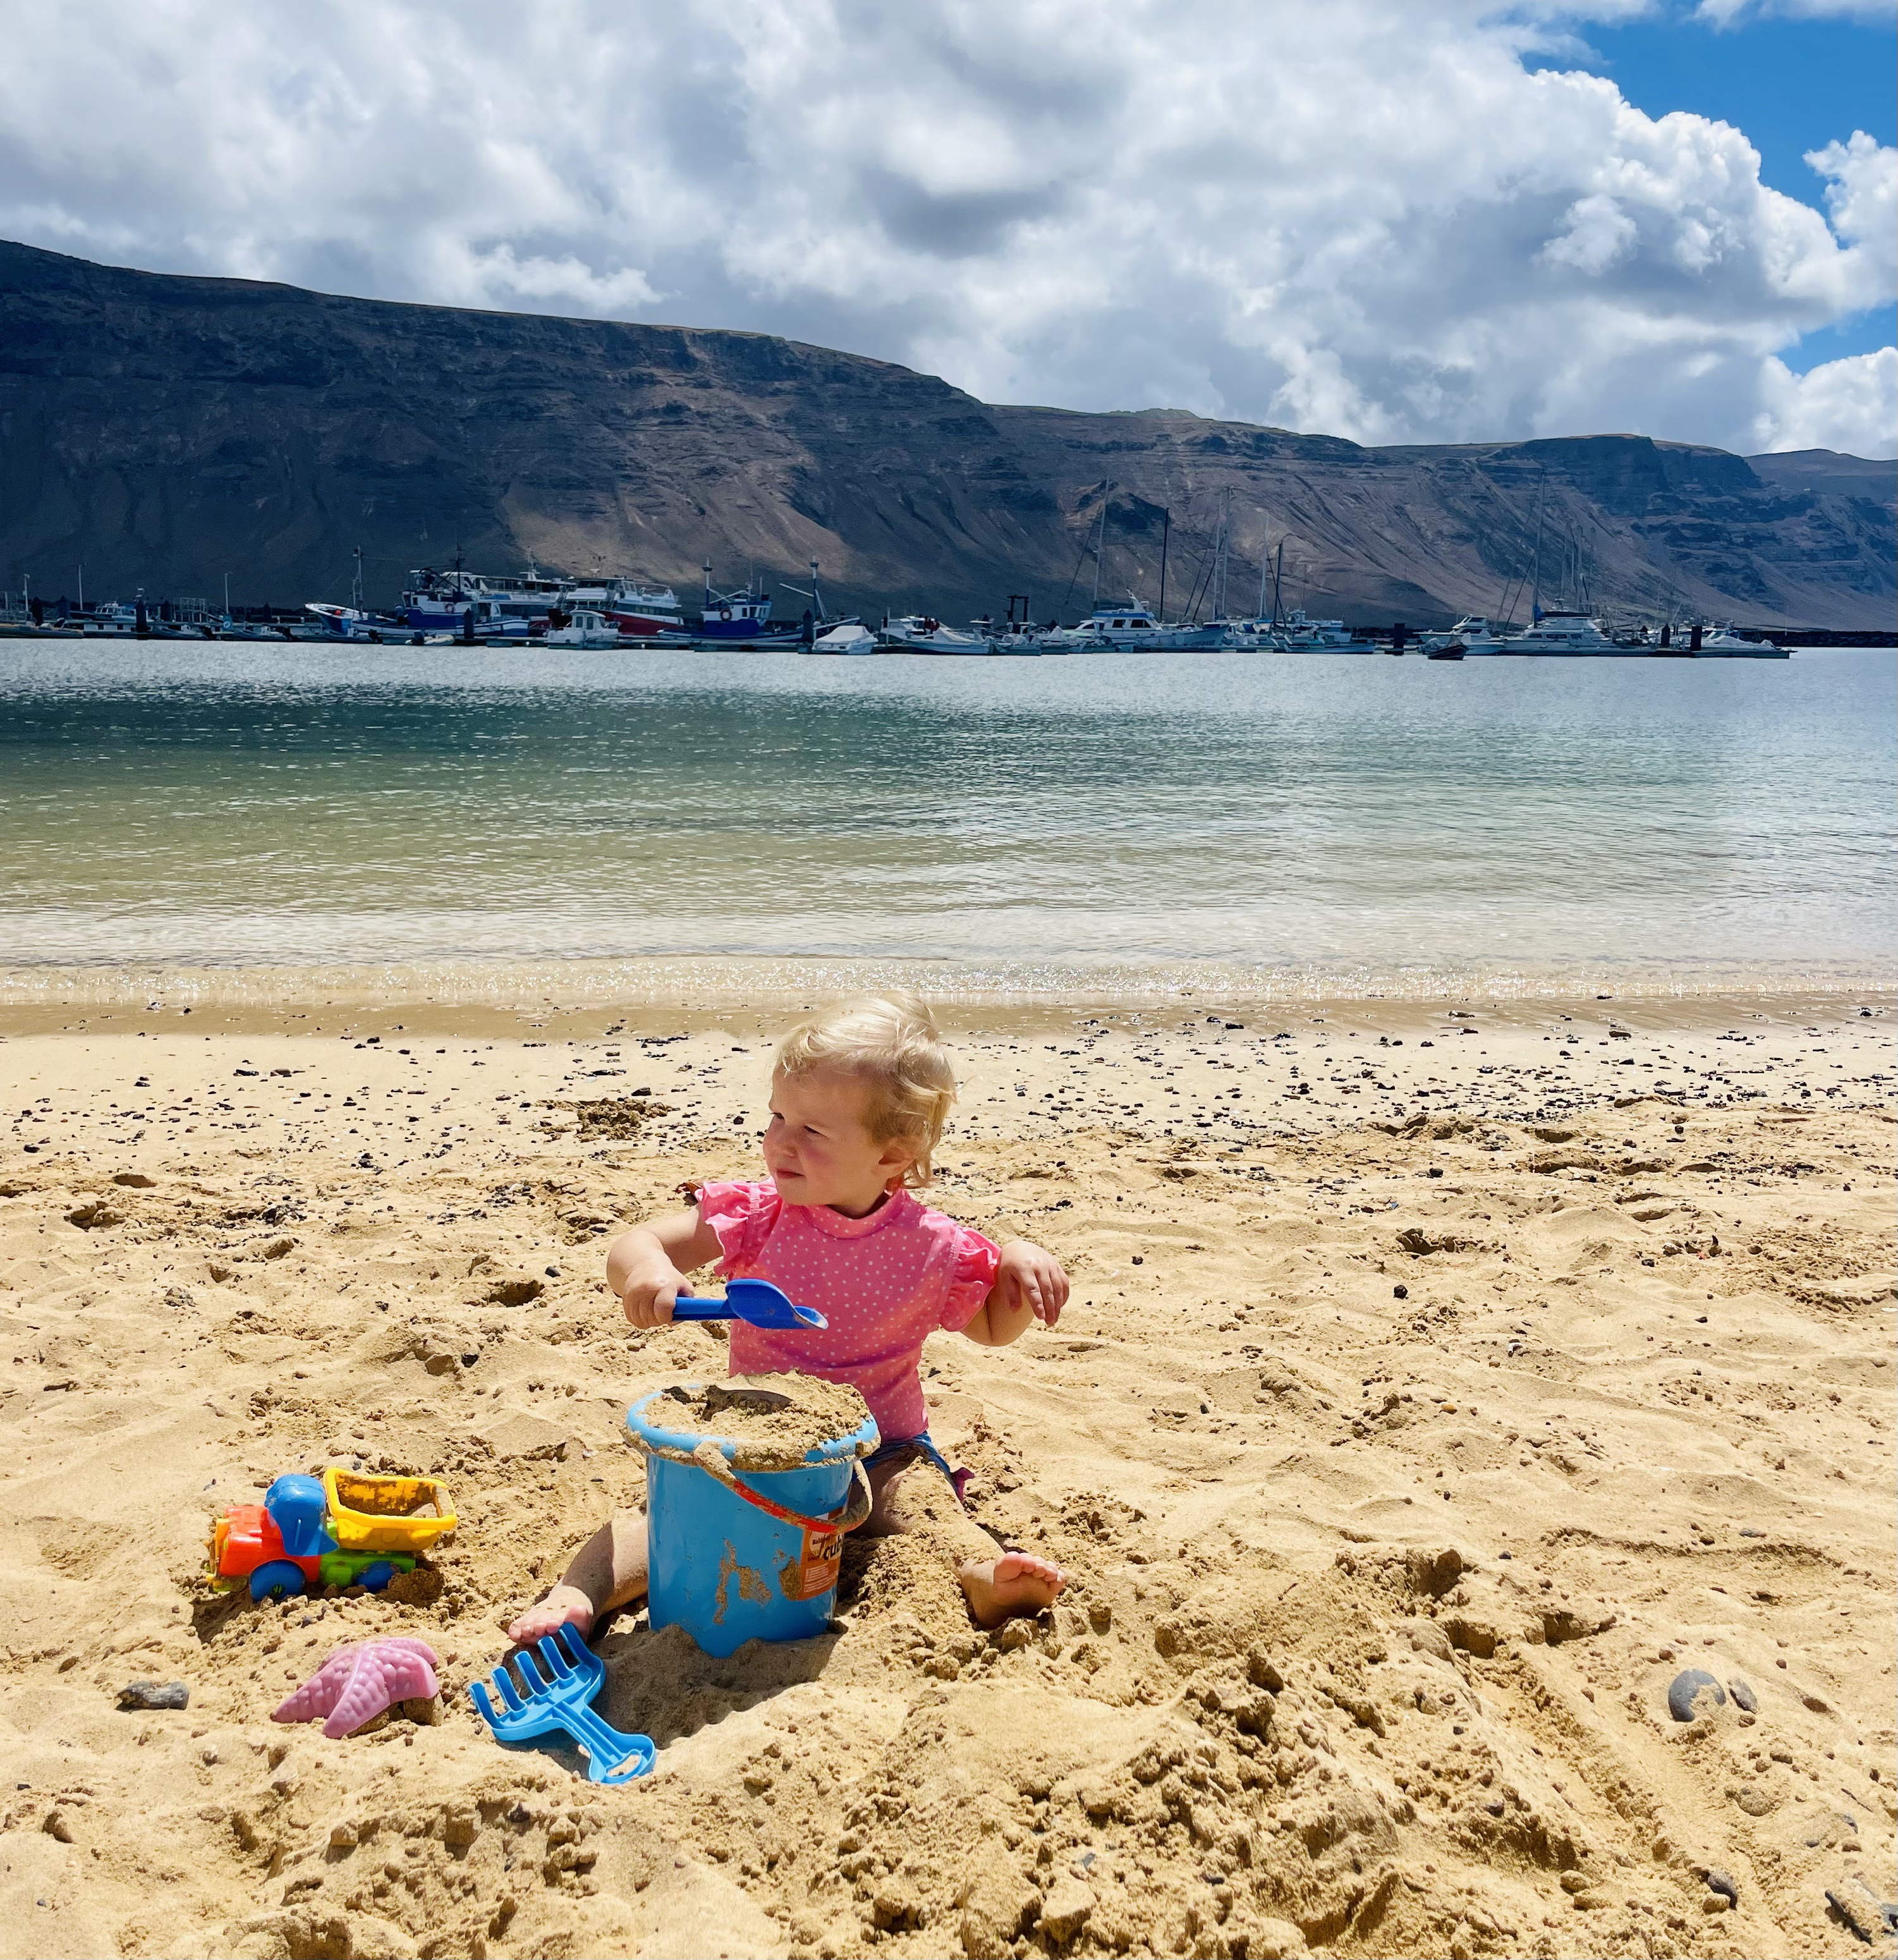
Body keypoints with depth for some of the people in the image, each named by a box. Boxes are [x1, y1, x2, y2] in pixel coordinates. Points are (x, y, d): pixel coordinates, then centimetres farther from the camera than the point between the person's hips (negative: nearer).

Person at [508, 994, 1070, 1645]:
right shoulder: (759, 1217, -9)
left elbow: (993, 1329, 9)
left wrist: (1018, 1263, -12)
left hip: (879, 1449, -1)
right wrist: (645, 1267, -37)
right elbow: (629, 1246, -11)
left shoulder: (933, 1249, -9)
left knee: (921, 1498, -31)